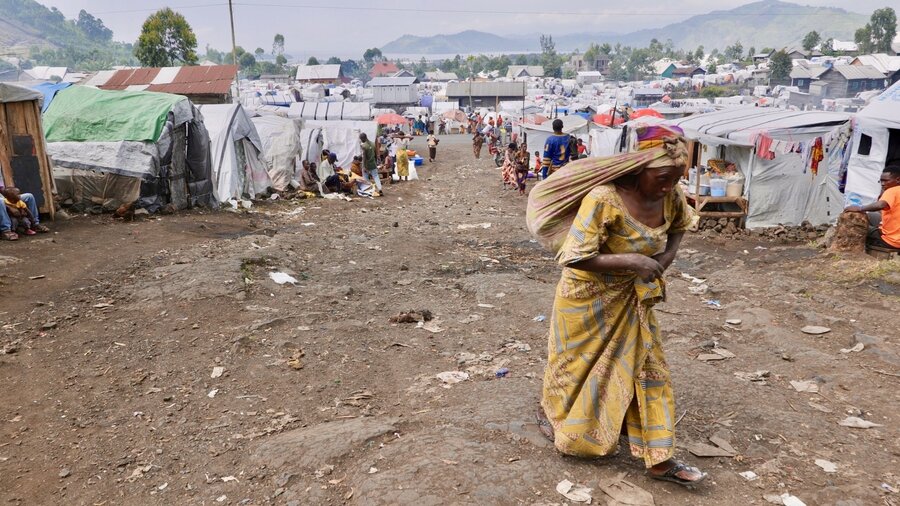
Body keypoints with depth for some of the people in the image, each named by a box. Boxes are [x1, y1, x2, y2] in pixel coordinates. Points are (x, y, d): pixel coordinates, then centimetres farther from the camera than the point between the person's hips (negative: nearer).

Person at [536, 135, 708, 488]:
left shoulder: (670, 195, -12)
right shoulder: (604, 199, -32)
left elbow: (679, 225, 11)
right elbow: (574, 257, -31)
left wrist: (666, 257, -8)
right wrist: (631, 261, -32)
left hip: (633, 297, 6)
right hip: (589, 295, -5)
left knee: (647, 368, 7)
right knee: (575, 364, 15)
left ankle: (659, 460, 17)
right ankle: (549, 410, 47)